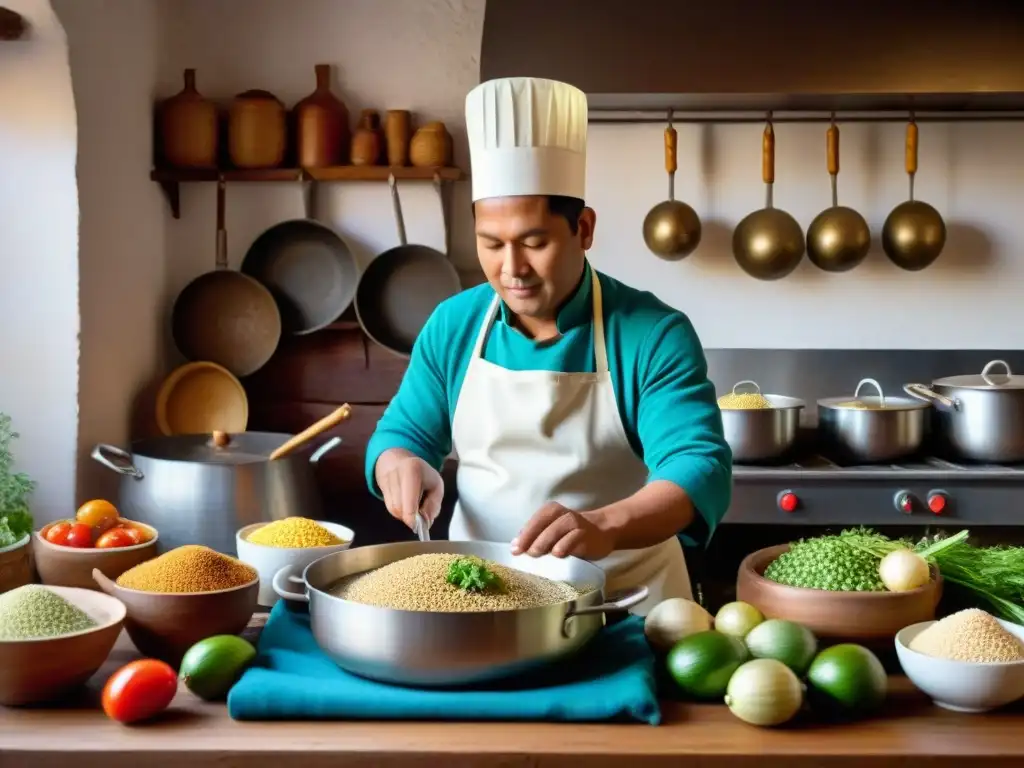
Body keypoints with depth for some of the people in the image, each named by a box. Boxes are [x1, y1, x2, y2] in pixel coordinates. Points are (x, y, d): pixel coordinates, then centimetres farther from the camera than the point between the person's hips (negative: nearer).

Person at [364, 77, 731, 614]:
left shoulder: (653, 334, -9)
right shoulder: (452, 325, 3)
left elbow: (700, 469, -18)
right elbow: (400, 433, 12)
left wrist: (604, 527, -37)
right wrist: (402, 464, -12)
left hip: (623, 605, -4)